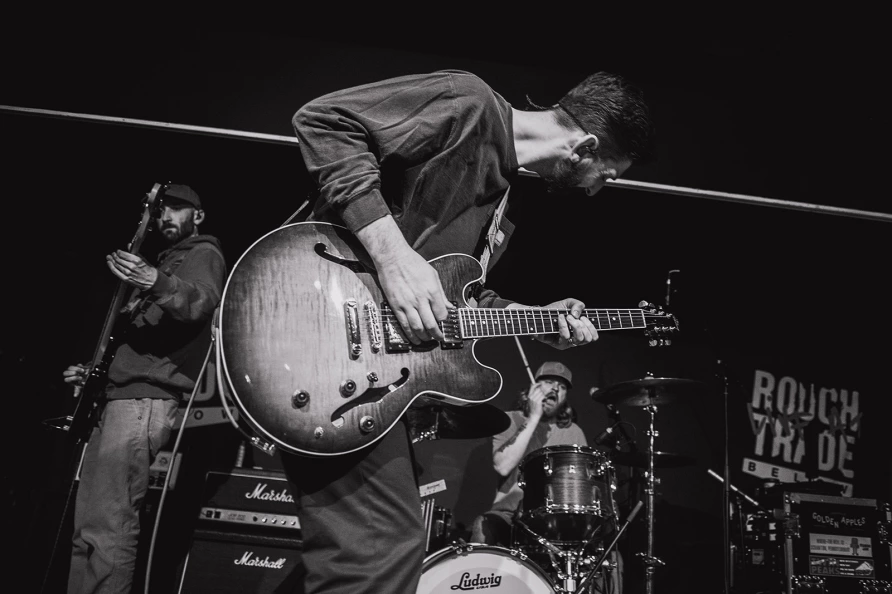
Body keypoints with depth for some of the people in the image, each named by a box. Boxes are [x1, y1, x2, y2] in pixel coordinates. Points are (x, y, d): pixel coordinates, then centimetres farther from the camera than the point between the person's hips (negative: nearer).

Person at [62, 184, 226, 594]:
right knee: (85, 526, 9)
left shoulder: (204, 253, 5)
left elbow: (201, 301, -19)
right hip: (118, 395, 10)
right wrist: (92, 373, 20)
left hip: (146, 397, -9)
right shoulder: (165, 261, 31)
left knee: (104, 529, -16)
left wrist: (157, 283, -38)